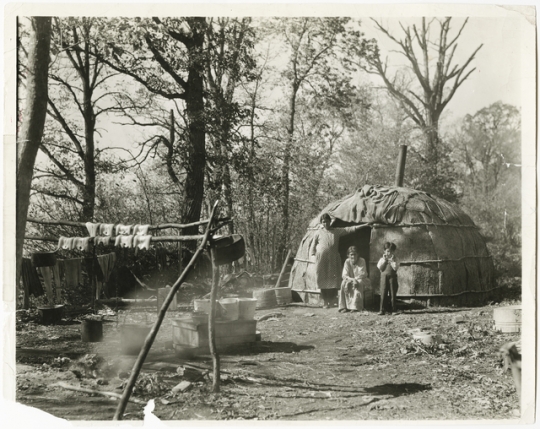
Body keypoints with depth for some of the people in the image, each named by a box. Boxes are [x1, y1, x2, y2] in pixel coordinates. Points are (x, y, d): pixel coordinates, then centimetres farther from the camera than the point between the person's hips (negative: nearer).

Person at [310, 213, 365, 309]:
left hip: (333, 259, 2)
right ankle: (325, 301, 5)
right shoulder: (319, 232, 5)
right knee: (323, 279, -2)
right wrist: (314, 254, 2)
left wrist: (363, 225, 2)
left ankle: (332, 300, 5)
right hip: (322, 259, -2)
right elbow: (313, 245, 11)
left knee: (334, 279, -3)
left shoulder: (336, 231, 9)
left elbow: (349, 229, 6)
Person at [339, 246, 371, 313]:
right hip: (350, 279, 3)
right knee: (344, 283, -28)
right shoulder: (347, 262, -4)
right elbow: (344, 275, -11)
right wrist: (351, 279, -31)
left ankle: (355, 306, -35)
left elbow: (362, 274, -17)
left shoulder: (362, 261, -12)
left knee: (358, 283, -36)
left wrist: (355, 279, -32)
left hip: (360, 279, -3)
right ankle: (345, 306, -27)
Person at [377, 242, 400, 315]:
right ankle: (382, 310, -3)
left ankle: (393, 310, 8)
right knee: (383, 293, -4)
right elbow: (380, 267, -4)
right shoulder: (382, 259, 11)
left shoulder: (395, 259, 5)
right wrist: (384, 260, -6)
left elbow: (395, 268, -10)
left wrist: (391, 260, -11)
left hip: (392, 277, -1)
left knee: (393, 294, 2)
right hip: (384, 276, 1)